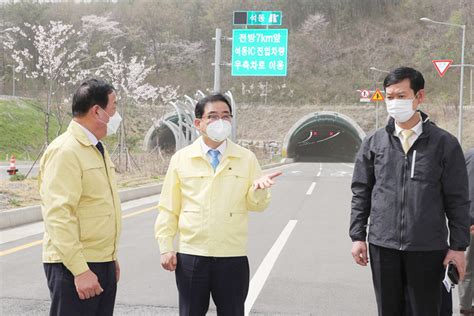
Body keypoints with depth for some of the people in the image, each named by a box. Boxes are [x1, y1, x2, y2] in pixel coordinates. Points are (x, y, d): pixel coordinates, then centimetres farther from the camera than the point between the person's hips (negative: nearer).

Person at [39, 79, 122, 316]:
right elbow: (58, 216, -21)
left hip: (103, 264, 9)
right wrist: (80, 270, -23)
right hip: (74, 266, -9)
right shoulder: (65, 151, -14)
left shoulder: (97, 149, 15)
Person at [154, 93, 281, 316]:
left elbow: (257, 205, 2)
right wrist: (165, 247, -2)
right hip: (190, 256, 0)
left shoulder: (246, 158, 2)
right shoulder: (181, 158, 1)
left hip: (233, 257, 0)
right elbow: (168, 209, 4)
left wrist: (258, 188, -19)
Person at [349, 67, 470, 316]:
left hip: (428, 248, -2)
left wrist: (458, 245, -2)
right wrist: (357, 236, 3)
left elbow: (457, 199, 0)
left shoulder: (444, 144, -1)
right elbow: (361, 193, 8)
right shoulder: (373, 143, 5)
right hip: (383, 246, 2)